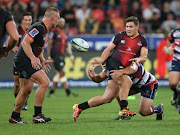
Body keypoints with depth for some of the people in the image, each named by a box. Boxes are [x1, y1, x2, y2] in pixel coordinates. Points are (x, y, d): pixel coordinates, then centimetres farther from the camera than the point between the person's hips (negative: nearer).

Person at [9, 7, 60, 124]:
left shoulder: (45, 30, 15)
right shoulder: (39, 27, -17)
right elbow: (25, 42, -24)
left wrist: (42, 60, 17)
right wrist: (33, 58, -31)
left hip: (30, 61, 11)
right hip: (24, 61, -11)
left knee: (26, 90, 14)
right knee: (44, 82, -19)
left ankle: (15, 117, 24)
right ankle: (37, 115, -16)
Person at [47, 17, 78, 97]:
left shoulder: (64, 34, 17)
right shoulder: (54, 32, -6)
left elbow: (67, 46, 23)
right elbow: (49, 45, -8)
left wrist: (71, 56, 17)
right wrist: (49, 57, -13)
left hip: (61, 55, 8)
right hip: (55, 55, -8)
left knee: (58, 74, 8)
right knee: (61, 73, -11)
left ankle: (51, 92, 14)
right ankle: (68, 92, -13)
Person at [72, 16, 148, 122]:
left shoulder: (142, 40, 7)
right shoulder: (120, 36, 1)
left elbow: (144, 56, -4)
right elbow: (108, 49, 2)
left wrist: (139, 59, -27)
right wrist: (101, 60, -14)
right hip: (113, 62, -4)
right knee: (127, 81, -32)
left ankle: (79, 107, 10)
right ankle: (123, 109, -29)